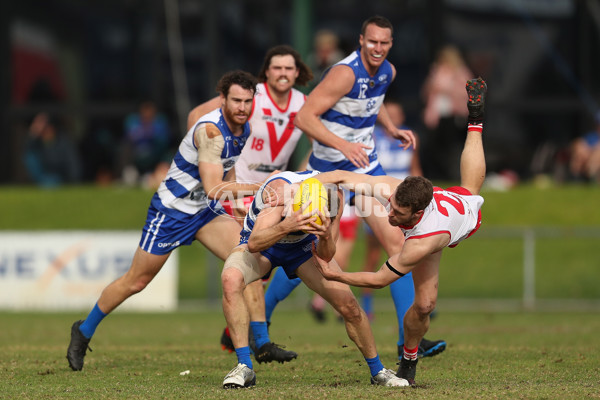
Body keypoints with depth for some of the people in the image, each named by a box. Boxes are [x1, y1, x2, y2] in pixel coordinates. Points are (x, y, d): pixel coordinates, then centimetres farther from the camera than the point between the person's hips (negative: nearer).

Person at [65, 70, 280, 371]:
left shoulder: (244, 127, -2)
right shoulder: (210, 130, -29)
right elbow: (213, 187, -37)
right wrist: (259, 187, -40)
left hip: (205, 211, 7)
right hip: (171, 211, -7)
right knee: (136, 281, 5)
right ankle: (84, 332, 27)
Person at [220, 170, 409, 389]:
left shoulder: (333, 193, -26)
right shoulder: (281, 189, -39)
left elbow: (326, 256, -23)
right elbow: (254, 243, -46)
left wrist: (326, 237, -46)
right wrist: (286, 226, -63)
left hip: (302, 247, 3)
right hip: (262, 243, -3)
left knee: (348, 305, -8)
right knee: (231, 279, -35)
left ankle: (377, 371, 17)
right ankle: (244, 368, -27)